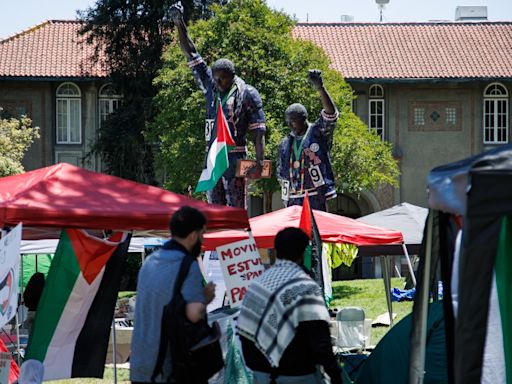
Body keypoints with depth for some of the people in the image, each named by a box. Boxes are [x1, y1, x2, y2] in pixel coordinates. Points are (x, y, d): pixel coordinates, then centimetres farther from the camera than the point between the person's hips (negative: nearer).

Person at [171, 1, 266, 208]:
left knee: (236, 210, -6)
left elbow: (258, 131, -8)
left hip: (234, 158, -6)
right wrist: (180, 26, 6)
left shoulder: (248, 94, -5)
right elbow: (191, 55, 13)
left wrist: (259, 163, -16)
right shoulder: (210, 86, 10)